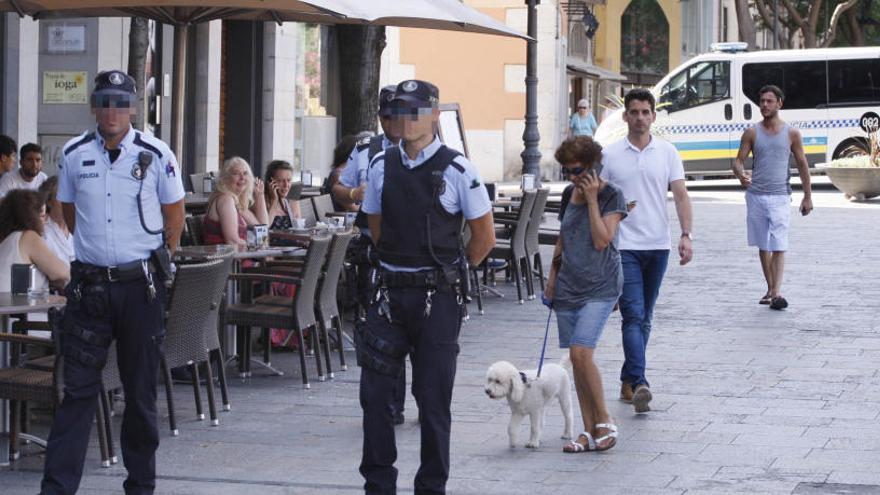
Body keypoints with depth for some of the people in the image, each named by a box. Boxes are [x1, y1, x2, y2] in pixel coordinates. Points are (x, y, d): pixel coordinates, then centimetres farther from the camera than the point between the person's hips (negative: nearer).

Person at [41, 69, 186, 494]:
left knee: (141, 389, 7)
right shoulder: (74, 155, 4)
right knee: (78, 388, -1)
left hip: (140, 286, -1)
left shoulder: (156, 155, -3)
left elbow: (174, 216, 7)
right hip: (89, 284, 1)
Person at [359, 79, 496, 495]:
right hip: (391, 292, 4)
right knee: (374, 391, 4)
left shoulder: (456, 169, -7)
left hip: (437, 297, -4)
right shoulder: (381, 166, 5)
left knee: (433, 398, 3)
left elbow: (484, 237, 0)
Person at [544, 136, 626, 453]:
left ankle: (604, 421, -4)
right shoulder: (569, 194, 11)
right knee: (576, 359, 4)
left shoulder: (611, 195, -7)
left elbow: (602, 240, -18)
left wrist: (591, 199, -16)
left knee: (581, 352, -18)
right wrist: (552, 278, 17)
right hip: (569, 285, 6)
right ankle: (590, 431, 10)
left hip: (599, 286, -6)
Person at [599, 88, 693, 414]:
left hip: (658, 245, 3)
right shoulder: (610, 155, 0)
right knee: (633, 315, -14)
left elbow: (680, 195, 2)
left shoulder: (667, 153, 6)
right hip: (624, 246, -3)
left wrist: (686, 234, -10)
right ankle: (639, 384, -23)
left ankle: (628, 380, 21)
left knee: (645, 318, 10)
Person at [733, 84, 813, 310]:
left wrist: (807, 196, 6)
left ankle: (777, 293, -16)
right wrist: (740, 174, -21)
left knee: (779, 246, -11)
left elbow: (802, 164, 8)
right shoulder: (751, 133, 5)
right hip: (756, 196, 2)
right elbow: (739, 160, 3)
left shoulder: (791, 133, 2)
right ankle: (770, 289, 21)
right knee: (763, 246, 10)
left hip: (780, 196, -2)